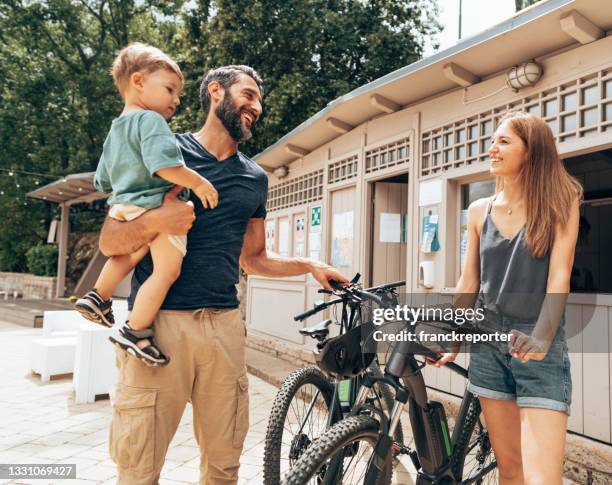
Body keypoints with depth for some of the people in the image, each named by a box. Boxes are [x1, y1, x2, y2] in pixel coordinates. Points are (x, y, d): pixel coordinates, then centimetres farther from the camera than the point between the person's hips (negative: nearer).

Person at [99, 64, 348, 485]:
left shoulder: (255, 178, 16)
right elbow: (109, 242, 1)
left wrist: (309, 265, 11)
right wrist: (155, 222, -18)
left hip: (224, 324, 4)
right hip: (159, 320, -3)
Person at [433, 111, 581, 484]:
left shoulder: (559, 203, -2)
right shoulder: (479, 211, 7)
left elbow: (559, 276, -11)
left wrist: (540, 338, -24)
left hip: (540, 346, -3)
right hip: (489, 342, 3)